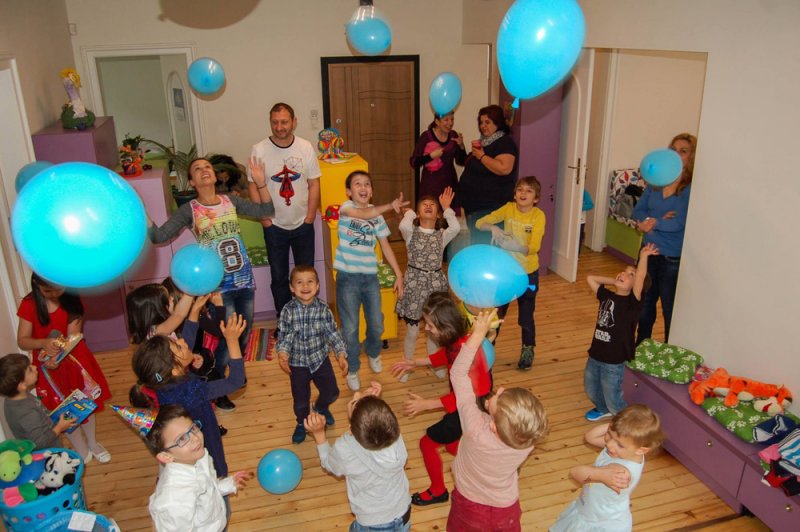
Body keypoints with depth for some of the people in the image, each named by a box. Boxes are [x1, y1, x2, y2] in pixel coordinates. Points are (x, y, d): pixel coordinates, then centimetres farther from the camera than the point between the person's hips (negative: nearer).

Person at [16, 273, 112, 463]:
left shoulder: (72, 300, -13)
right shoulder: (29, 304, -14)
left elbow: (72, 336, -18)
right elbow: (22, 341, -13)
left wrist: (59, 356, -35)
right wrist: (44, 343, -34)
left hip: (74, 359, 1)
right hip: (48, 364, -1)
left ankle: (92, 443, 38)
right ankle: (82, 451, 31)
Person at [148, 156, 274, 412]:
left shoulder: (231, 200, 5)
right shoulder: (189, 210, -5)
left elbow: (266, 210, 6)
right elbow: (159, 236, -8)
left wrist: (261, 183, -6)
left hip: (245, 279, 4)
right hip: (219, 284, -4)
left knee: (245, 333, 14)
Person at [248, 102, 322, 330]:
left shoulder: (306, 147, -6)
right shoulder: (259, 150, -10)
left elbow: (314, 184, -2)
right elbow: (254, 186, -6)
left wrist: (310, 217, -6)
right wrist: (265, 219, -9)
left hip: (302, 225, 1)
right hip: (275, 226, -1)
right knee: (279, 277, 11)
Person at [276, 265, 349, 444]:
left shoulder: (323, 309, -13)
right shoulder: (288, 311, -16)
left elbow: (333, 333, -10)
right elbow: (284, 335, -15)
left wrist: (341, 355, -20)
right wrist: (282, 354, -34)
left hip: (320, 359, 1)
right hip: (297, 363, -1)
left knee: (332, 391, 11)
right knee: (301, 398, 13)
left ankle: (321, 407, 47)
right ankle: (302, 423, 45)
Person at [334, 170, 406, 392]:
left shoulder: (377, 214, 5)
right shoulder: (346, 207, -7)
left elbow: (385, 246, 10)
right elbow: (363, 214, -31)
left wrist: (399, 274, 6)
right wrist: (390, 205, -43)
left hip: (370, 276, 4)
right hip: (348, 277, -4)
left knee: (376, 324, 13)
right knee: (350, 328, 3)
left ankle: (373, 353, 44)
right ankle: (352, 370, 24)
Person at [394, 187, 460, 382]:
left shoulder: (442, 235, 6)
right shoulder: (411, 233, 0)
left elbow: (456, 227, -15)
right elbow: (403, 225, -23)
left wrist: (447, 208, -3)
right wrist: (410, 211, -3)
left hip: (435, 282, 2)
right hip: (414, 282, -2)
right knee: (412, 330, 4)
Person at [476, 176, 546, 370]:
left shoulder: (538, 215, -15)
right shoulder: (509, 208, -8)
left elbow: (534, 247, -25)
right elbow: (480, 223, -12)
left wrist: (515, 246, -42)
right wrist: (493, 228, -32)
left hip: (528, 273, -2)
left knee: (526, 317, 12)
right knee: (497, 312, 15)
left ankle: (528, 350, 36)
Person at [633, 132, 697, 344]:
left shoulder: (693, 188, -14)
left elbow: (678, 223, -23)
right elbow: (638, 211, 0)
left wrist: (653, 223, -15)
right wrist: (658, 220, -16)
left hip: (673, 259, -6)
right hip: (649, 252, 6)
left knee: (671, 312, 7)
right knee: (644, 308, 19)